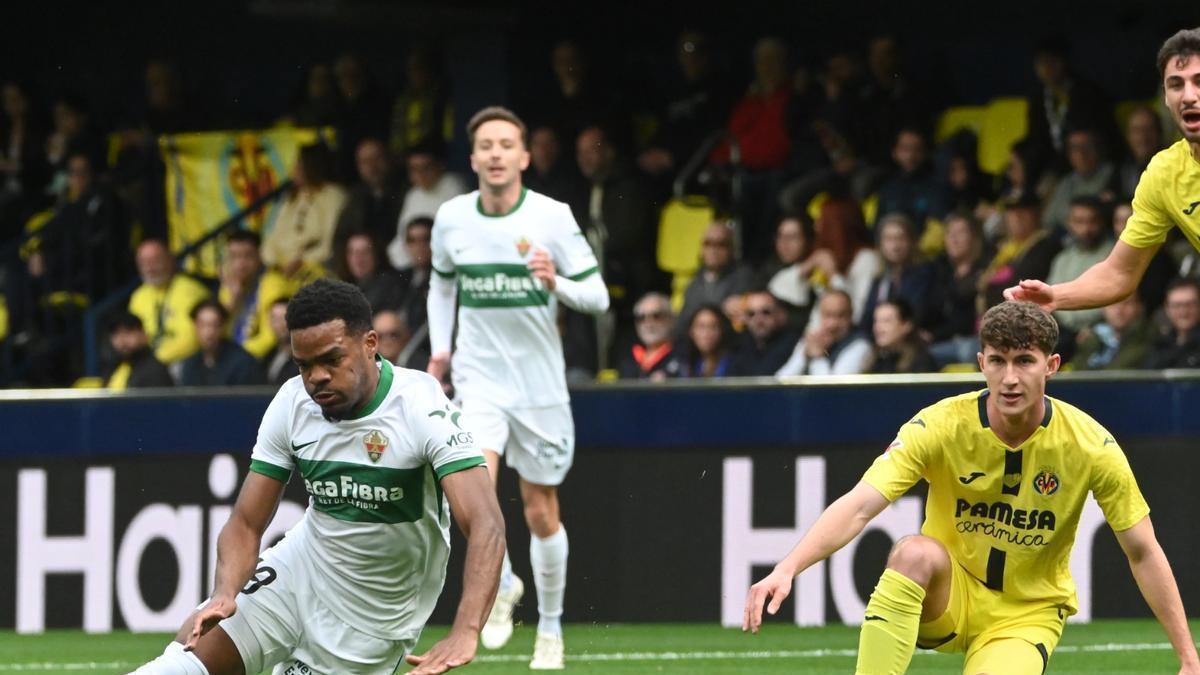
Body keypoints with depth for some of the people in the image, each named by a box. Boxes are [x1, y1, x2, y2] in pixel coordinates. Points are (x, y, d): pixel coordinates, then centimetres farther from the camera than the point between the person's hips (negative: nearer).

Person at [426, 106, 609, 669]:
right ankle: (503, 585, 1)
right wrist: (439, 348, 9)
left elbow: (597, 296, -5)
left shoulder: (553, 217, -8)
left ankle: (550, 628, 25)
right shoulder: (451, 218, 0)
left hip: (539, 385, -1)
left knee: (541, 513, 7)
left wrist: (558, 283, -24)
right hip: (479, 378, 1)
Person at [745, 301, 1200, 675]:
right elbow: (859, 507, -28)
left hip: (1027, 614, -1)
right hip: (949, 597, 1)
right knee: (914, 552, -36)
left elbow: (1144, 554, -5)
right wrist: (787, 569, -45)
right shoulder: (940, 427, -18)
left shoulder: (1091, 446, -15)